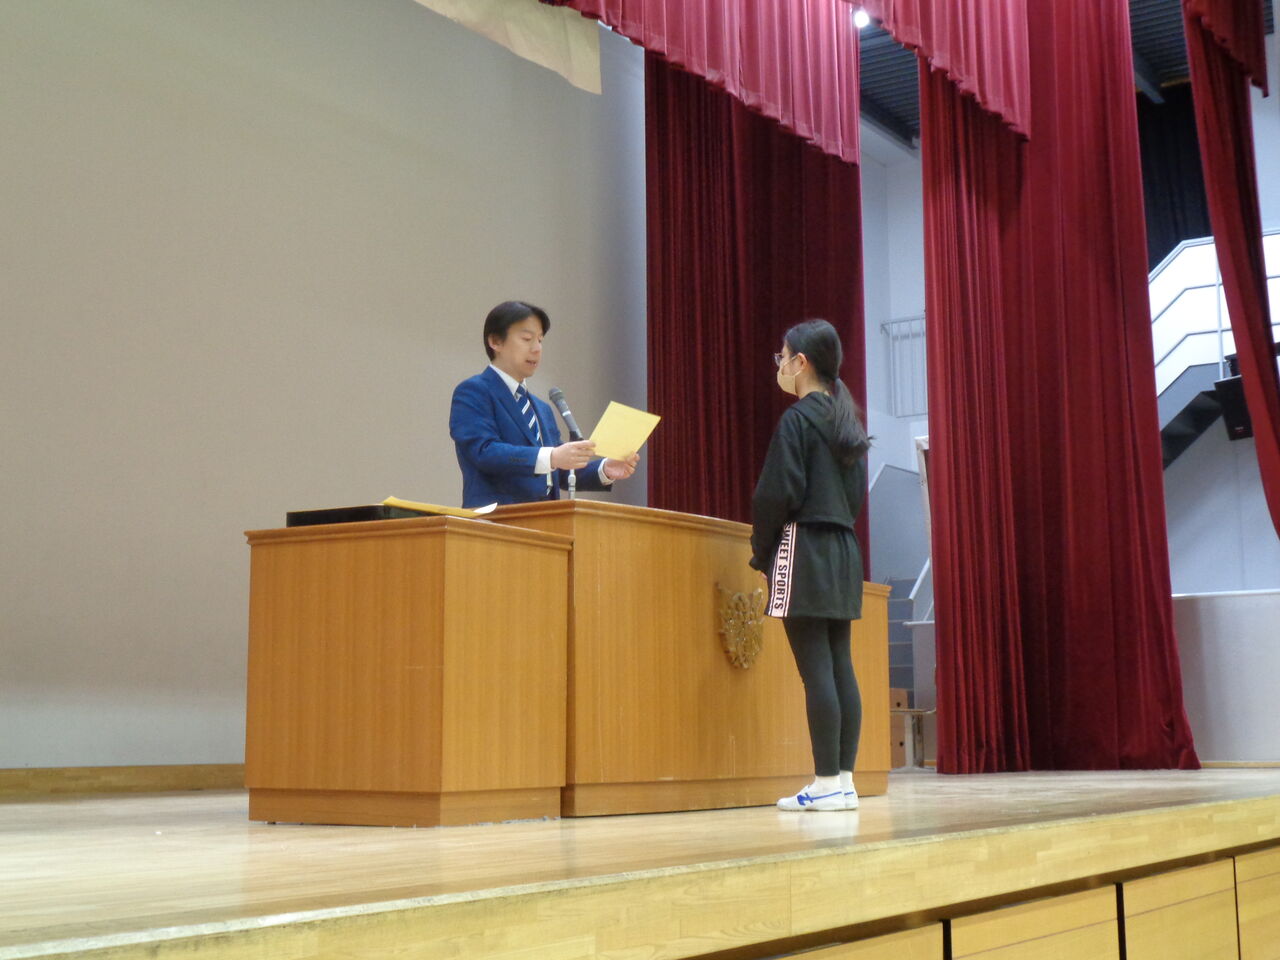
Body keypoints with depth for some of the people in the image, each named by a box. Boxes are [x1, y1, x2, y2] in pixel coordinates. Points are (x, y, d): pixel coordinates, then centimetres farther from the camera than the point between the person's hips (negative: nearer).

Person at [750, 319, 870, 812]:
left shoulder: (797, 419, -9)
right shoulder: (845, 419, 16)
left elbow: (777, 495, -14)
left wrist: (761, 553, -2)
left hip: (804, 549, -8)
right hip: (844, 549, 9)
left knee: (816, 669, -8)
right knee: (840, 665, 7)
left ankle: (827, 782, -7)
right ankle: (843, 779, 9)